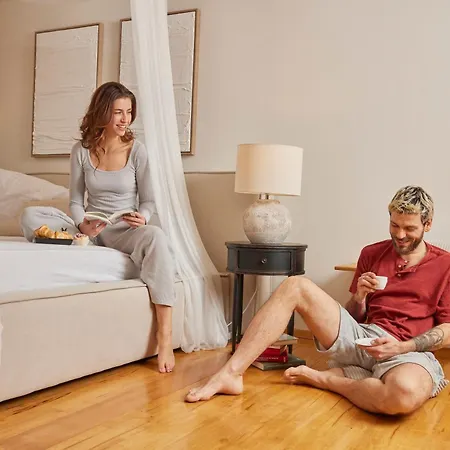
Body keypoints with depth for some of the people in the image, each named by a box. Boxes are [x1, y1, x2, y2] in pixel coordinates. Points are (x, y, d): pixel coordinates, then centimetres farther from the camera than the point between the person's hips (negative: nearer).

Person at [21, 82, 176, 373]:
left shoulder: (137, 150, -4)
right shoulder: (81, 151, 0)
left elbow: (148, 201, 0)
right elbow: (76, 200, 4)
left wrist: (142, 218, -23)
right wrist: (83, 225, -18)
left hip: (124, 230, -2)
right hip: (90, 228, 2)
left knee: (155, 237, -39)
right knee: (31, 216, -17)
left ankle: (165, 337, -40)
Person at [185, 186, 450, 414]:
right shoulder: (371, 254, 15)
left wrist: (402, 347, -14)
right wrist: (359, 297, -2)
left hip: (409, 350, -4)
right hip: (361, 337, 4)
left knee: (405, 396, -43)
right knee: (296, 286, -15)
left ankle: (322, 378, -15)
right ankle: (231, 373, -22)